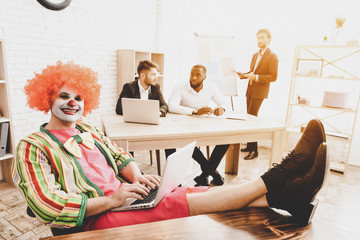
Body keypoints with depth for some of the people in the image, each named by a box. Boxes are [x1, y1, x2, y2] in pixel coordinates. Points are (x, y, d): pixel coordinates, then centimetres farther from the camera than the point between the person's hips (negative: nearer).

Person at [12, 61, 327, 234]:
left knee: (198, 193, -18)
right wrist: (111, 199, -18)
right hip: (94, 220, -6)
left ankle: (287, 196, -27)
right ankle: (278, 179, -27)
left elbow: (122, 157, 15)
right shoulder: (33, 146, -3)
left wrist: (137, 178, -8)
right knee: (176, 203, -28)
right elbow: (48, 205, -14)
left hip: (123, 198, 6)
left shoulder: (89, 131, 16)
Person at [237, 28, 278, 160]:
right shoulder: (255, 55, 17)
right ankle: (250, 145, 22)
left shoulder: (272, 57, -7)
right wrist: (244, 75, 4)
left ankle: (254, 150, -6)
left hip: (259, 92, -8)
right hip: (250, 90, 8)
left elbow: (274, 77, -12)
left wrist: (256, 77, -21)